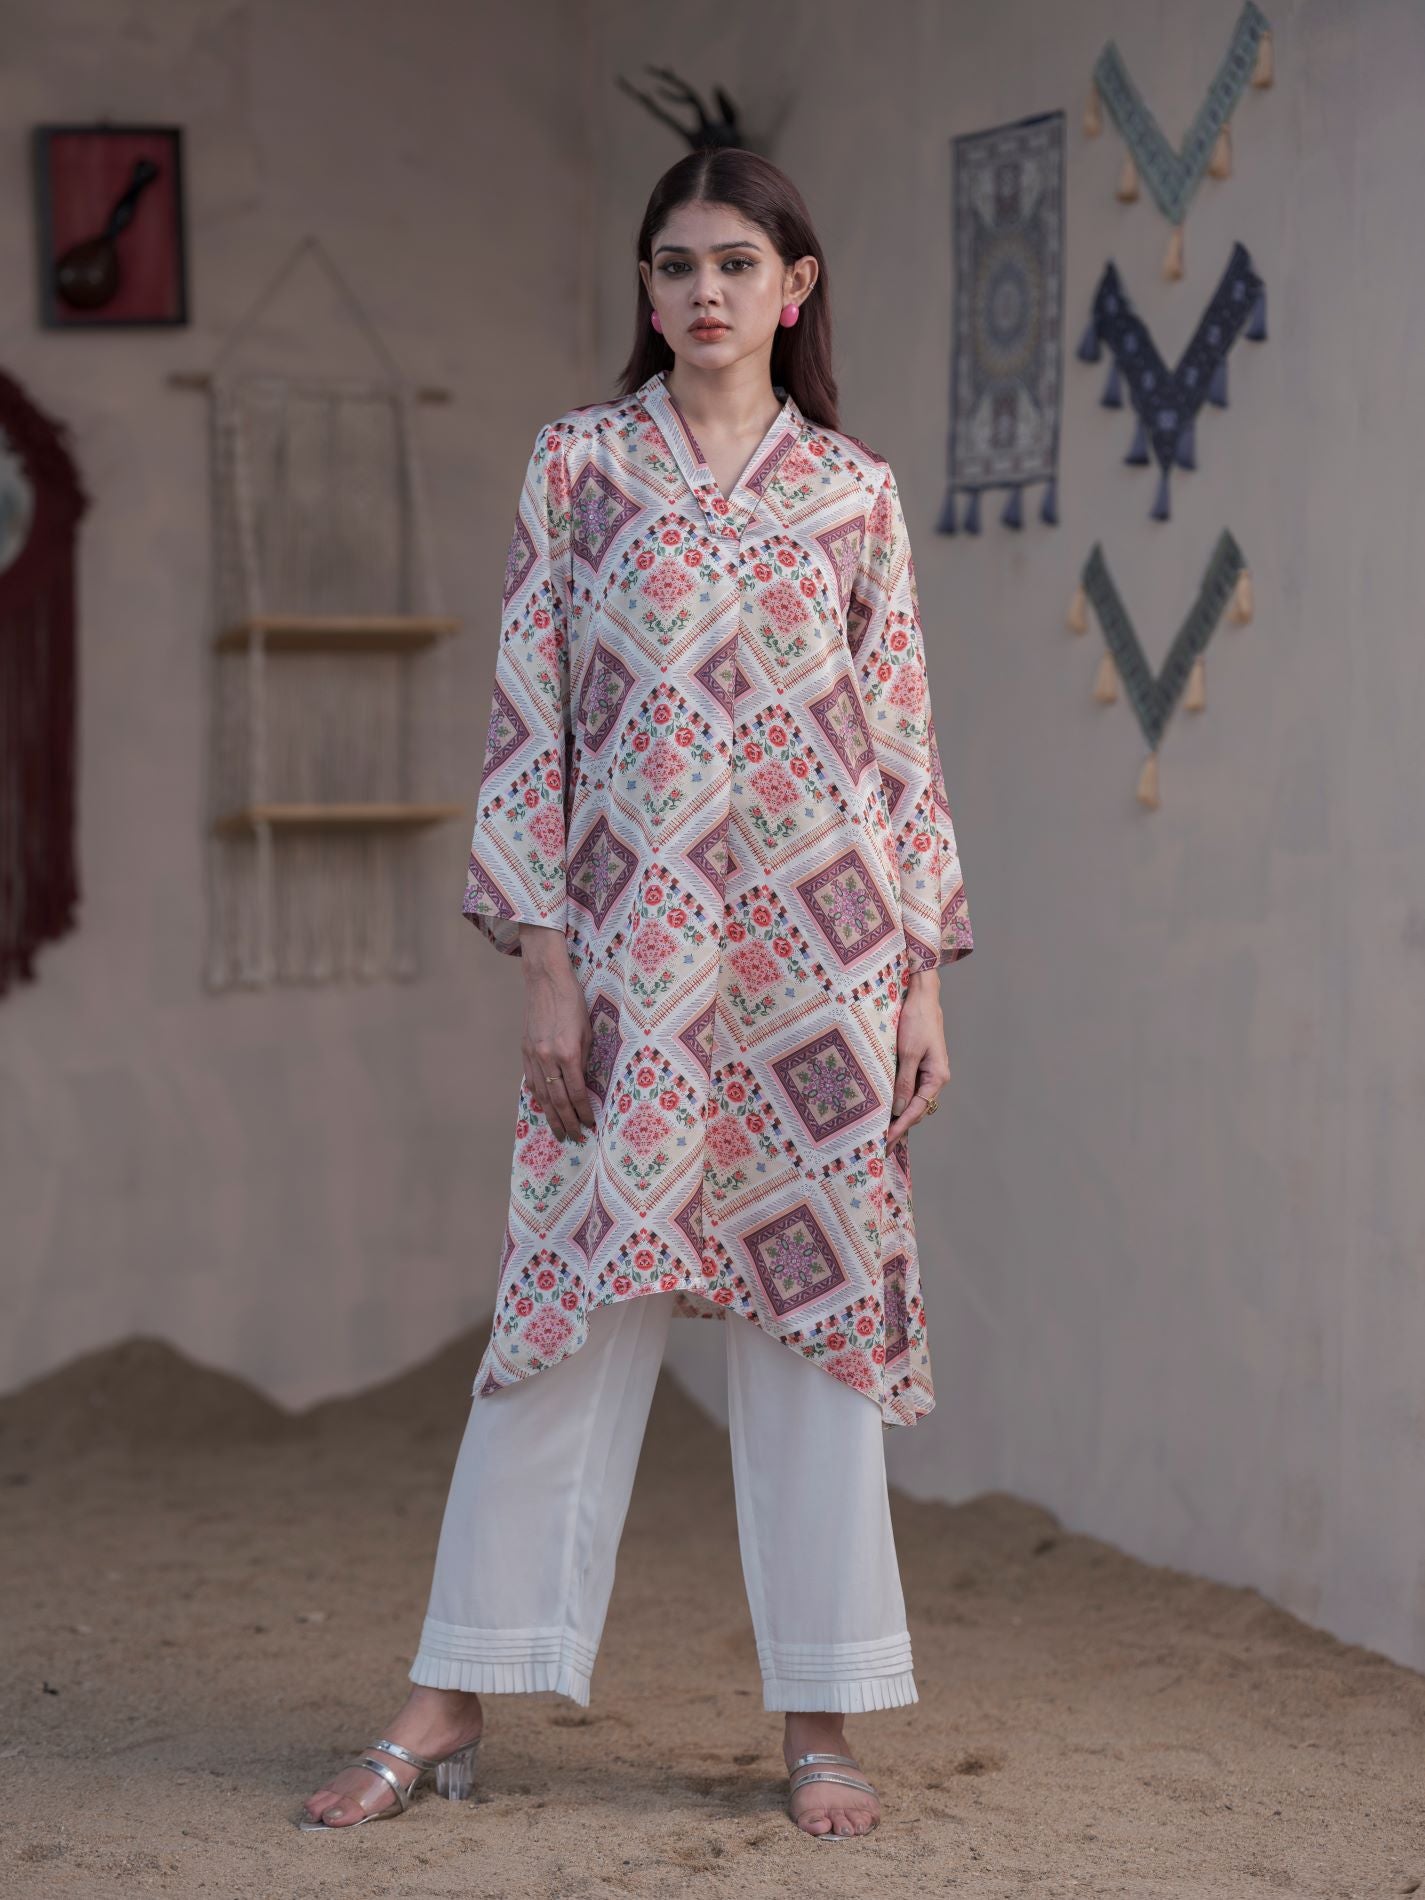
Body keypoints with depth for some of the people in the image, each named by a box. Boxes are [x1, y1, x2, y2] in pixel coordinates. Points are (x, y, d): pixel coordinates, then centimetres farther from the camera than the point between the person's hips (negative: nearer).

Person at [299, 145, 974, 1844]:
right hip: (628, 953, -1)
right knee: (569, 1312, 0)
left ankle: (821, 1723, 13)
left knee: (819, 1313, 4)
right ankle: (449, 1708, 10)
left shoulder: (854, 492, 7)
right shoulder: (577, 463, 5)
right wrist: (543, 961, -5)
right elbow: (526, 723, 2)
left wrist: (924, 973, 2)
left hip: (817, 959, 1)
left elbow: (905, 747, 7)